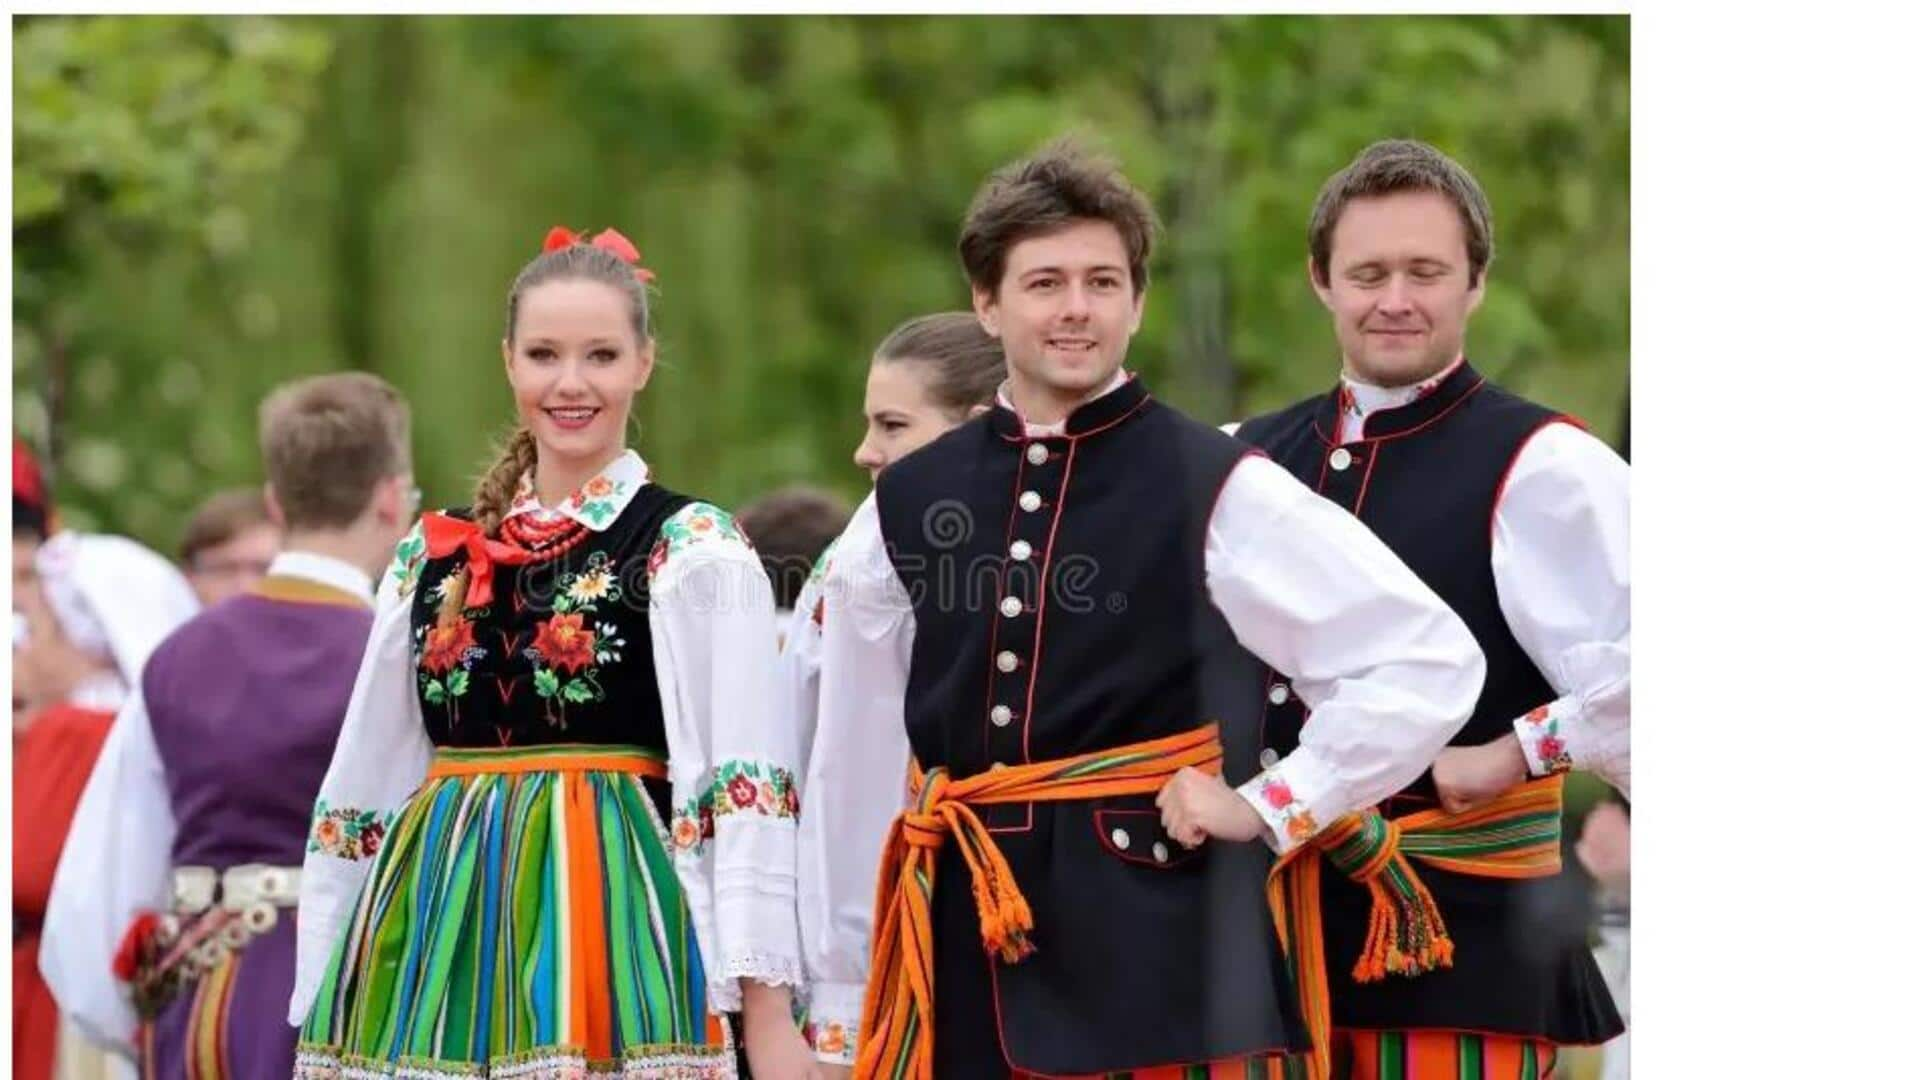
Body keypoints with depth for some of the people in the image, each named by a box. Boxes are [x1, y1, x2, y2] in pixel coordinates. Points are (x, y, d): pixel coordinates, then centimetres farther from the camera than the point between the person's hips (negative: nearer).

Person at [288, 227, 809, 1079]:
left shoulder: (694, 554, -3)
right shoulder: (434, 556, 13)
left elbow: (739, 792, -11)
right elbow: (362, 788, 16)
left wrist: (766, 1005, -21)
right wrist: (318, 1003, 13)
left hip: (606, 918, -5)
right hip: (434, 929, 5)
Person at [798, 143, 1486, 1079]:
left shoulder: (1218, 493, -3)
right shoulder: (904, 509, 9)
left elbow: (1430, 659, -3)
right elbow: (855, 778, 15)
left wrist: (1269, 805, -6)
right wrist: (840, 1005, 15)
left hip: (1158, 952, -4)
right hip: (960, 957, 4)